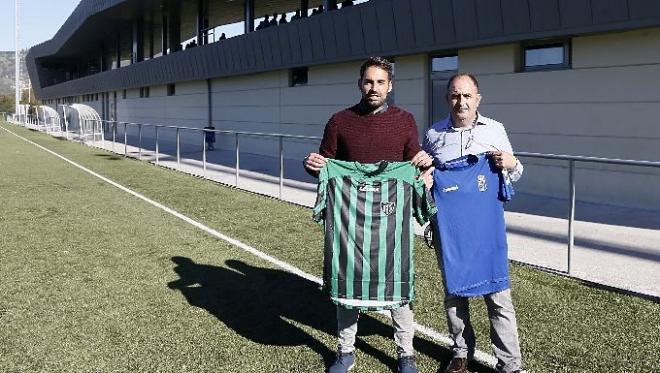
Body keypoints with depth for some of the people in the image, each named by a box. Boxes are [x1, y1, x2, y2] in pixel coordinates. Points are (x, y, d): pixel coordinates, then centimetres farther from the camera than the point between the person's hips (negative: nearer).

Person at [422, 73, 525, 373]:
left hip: (487, 225, -1)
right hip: (448, 227, 1)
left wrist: (512, 164, -6)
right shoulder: (433, 134, 7)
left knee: (497, 292, -2)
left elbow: (512, 175, 15)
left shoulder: (495, 130, 6)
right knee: (453, 291, 11)